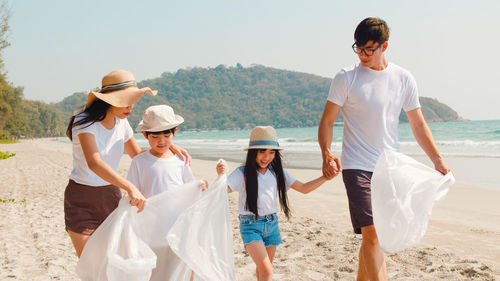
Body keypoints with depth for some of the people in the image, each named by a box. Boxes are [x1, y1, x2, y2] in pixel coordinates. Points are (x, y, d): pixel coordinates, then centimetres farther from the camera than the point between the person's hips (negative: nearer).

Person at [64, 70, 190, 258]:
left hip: (111, 197, 5)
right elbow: (94, 163, -36)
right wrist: (131, 188, -49)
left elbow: (137, 154, 16)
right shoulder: (84, 122, -20)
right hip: (82, 200, -5)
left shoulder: (121, 123, 1)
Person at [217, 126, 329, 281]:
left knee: (264, 268, 16)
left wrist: (325, 177, -6)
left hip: (272, 224, 5)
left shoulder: (277, 173, 2)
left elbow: (304, 188, 6)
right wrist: (221, 177, -43)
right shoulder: (243, 173, -12)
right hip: (250, 225, -5)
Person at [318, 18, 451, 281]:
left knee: (373, 234, 9)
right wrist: (326, 154, -18)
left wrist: (438, 160, 5)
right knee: (371, 233, -13)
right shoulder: (345, 78, -3)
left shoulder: (403, 79, 6)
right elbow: (327, 121, -1)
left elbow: (418, 124, 12)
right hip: (357, 167, -3)